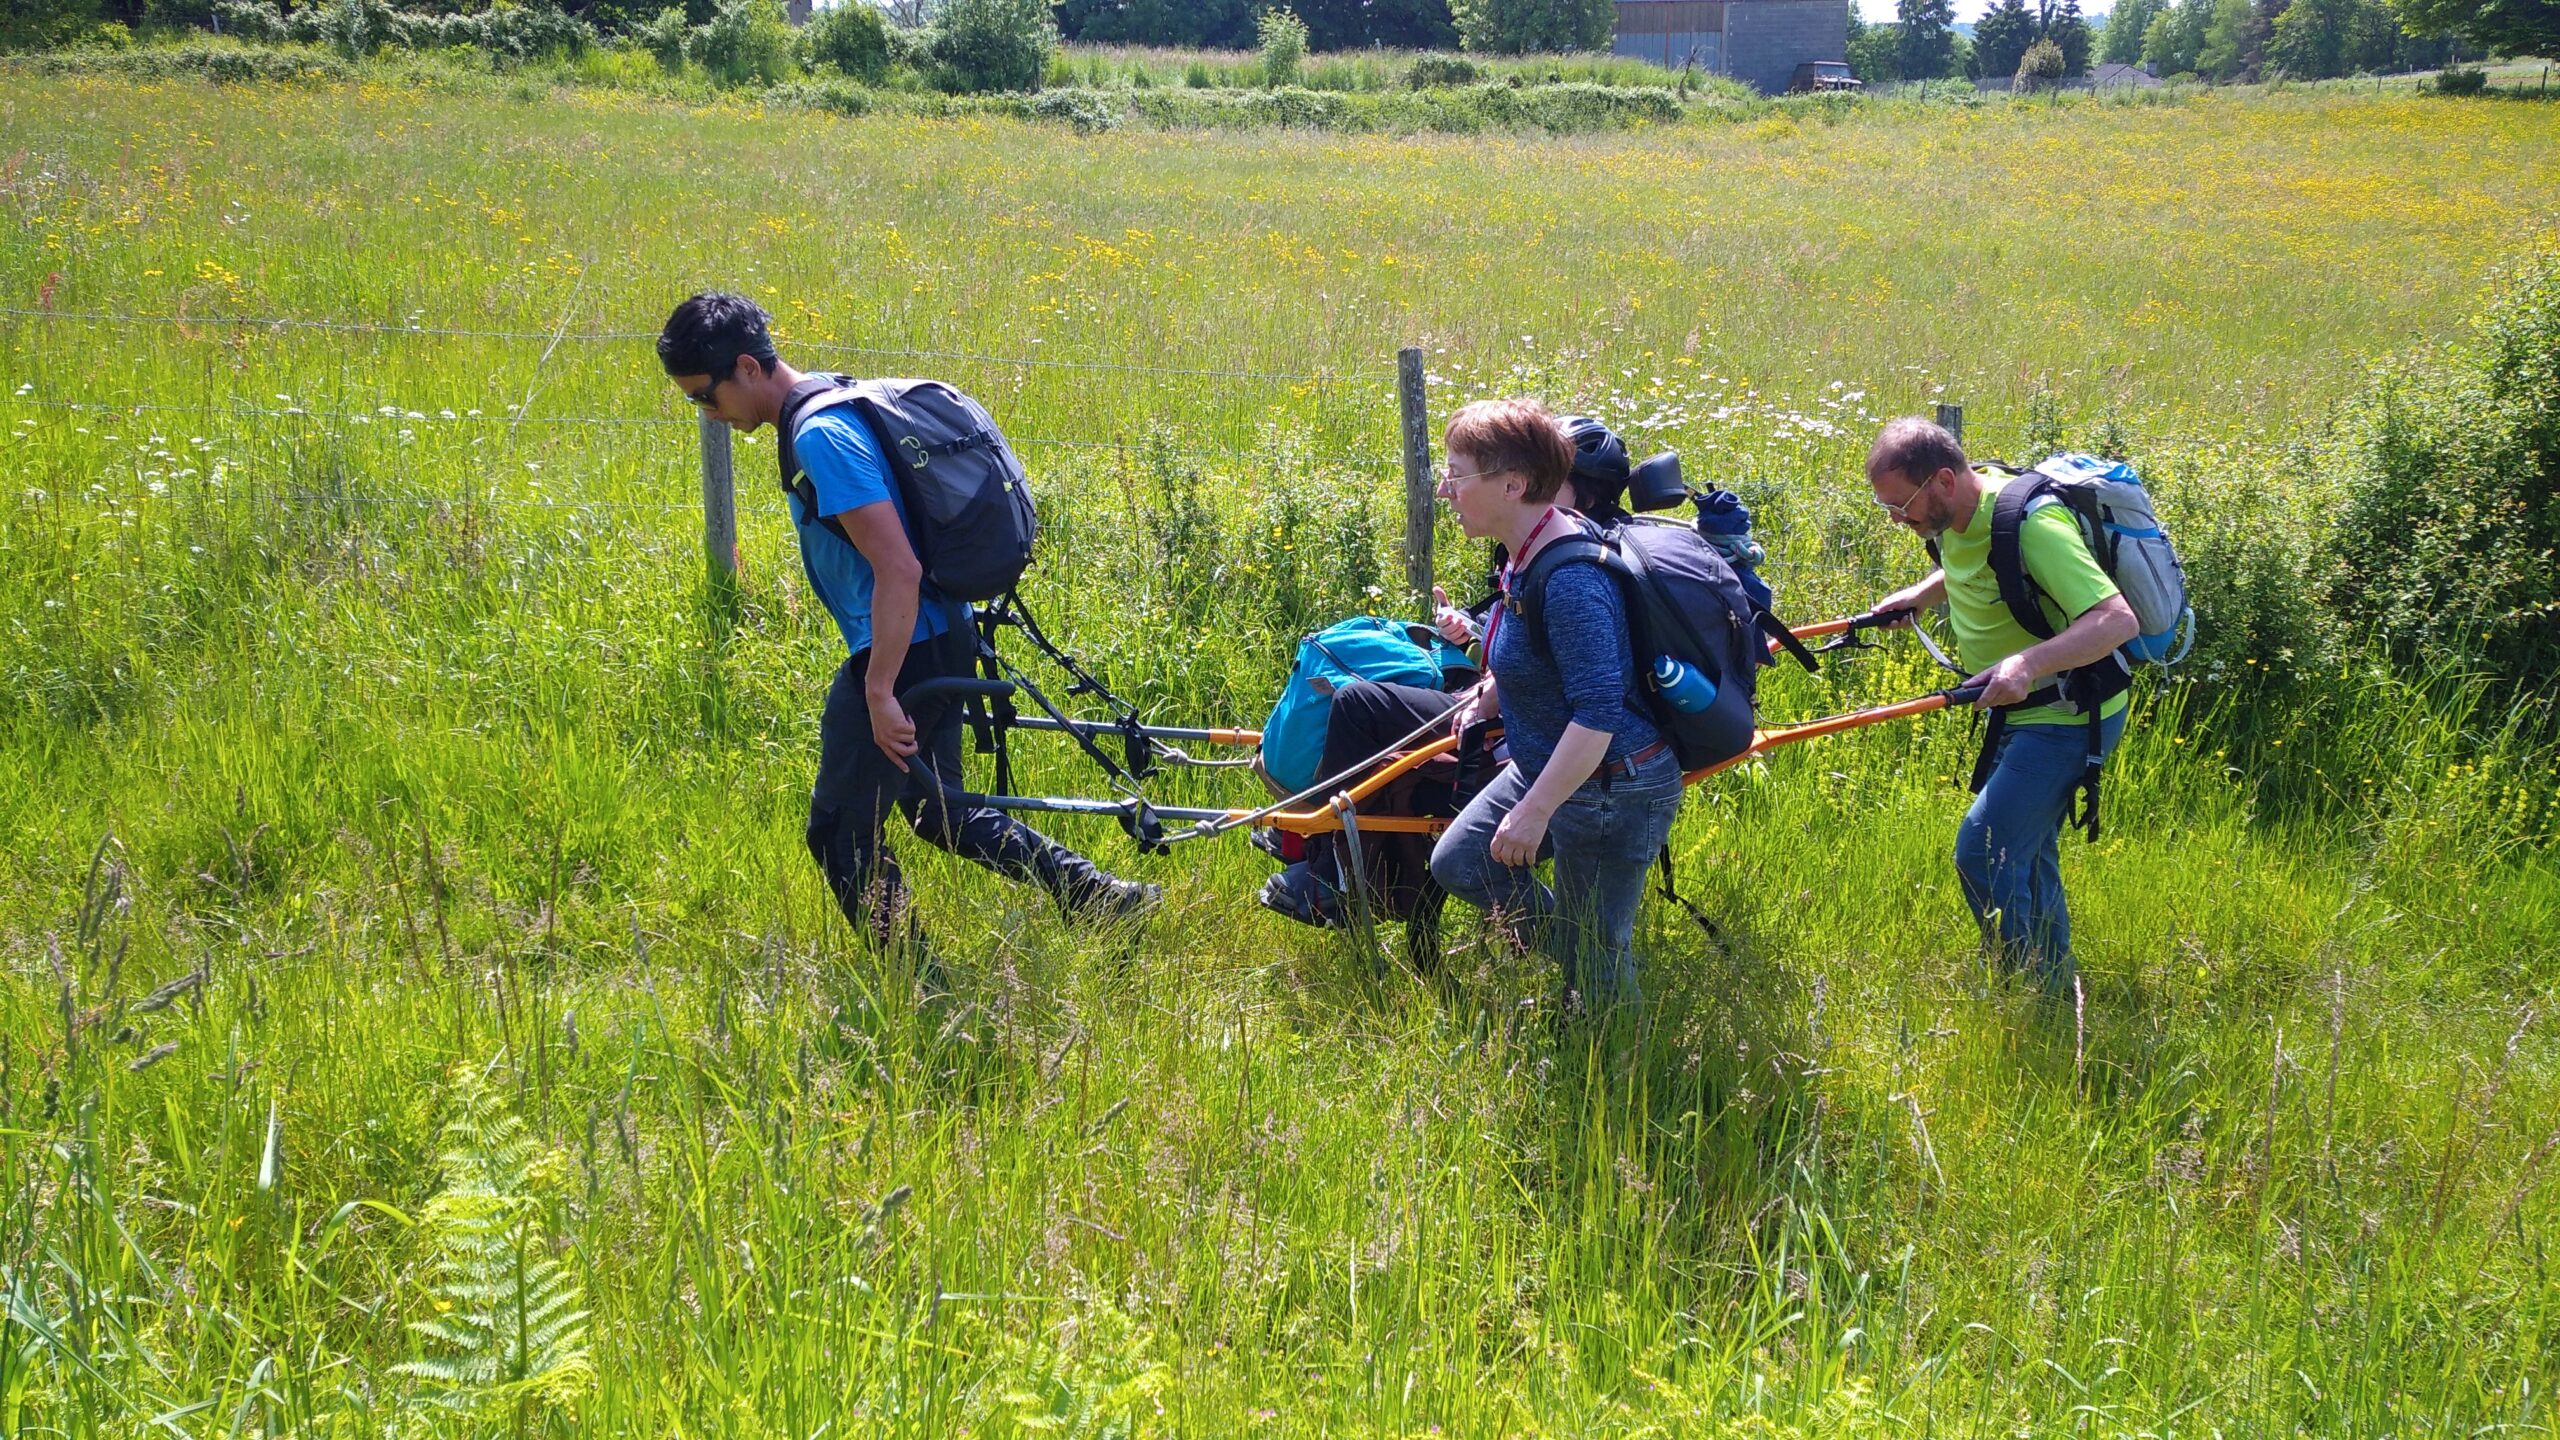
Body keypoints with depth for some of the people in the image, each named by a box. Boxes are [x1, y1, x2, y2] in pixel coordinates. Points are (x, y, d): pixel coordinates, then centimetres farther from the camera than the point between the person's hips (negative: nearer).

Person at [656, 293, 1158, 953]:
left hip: (903, 651, -10)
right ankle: (1102, 896, 23)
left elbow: (898, 569, -27)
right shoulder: (832, 409, 11)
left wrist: (879, 692, -25)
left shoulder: (820, 436, -21)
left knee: (842, 835, 1)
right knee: (937, 813, 23)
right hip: (942, 644, 10)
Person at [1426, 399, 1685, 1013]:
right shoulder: (1529, 551, 1)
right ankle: (1577, 961, 29)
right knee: (1457, 863, 17)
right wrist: (1488, 694, 8)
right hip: (1544, 765, 10)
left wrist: (1535, 811, -28)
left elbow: (1598, 714, -32)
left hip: (1613, 790, -10)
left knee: (1592, 955, 4)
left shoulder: (1569, 578, -30)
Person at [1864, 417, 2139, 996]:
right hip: (2021, 713, 10)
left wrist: (2029, 663, -50)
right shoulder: (1957, 516, -2)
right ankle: (2056, 985, 33)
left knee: (1983, 853, -15)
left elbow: (2118, 620, -38)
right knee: (2026, 855, 19)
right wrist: (1920, 594, 9)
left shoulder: (2030, 526, -30)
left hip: (2068, 718, -10)